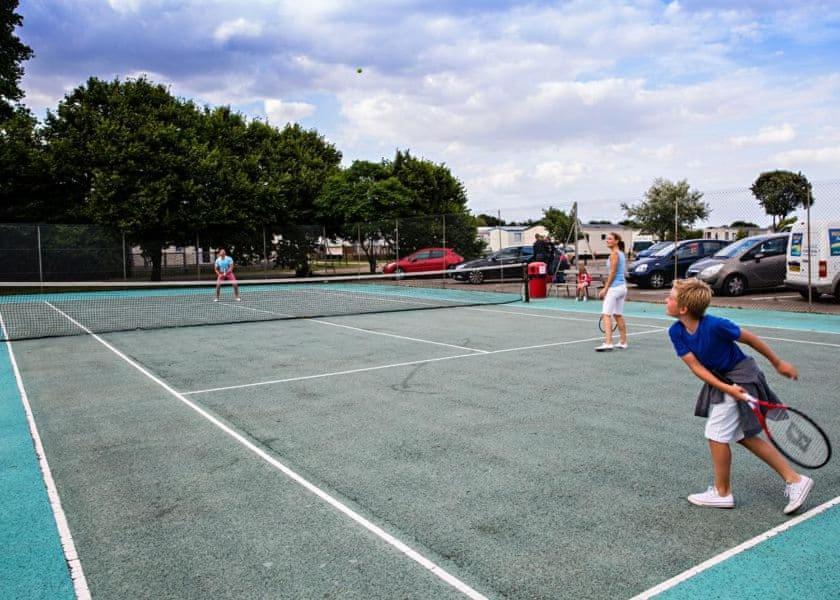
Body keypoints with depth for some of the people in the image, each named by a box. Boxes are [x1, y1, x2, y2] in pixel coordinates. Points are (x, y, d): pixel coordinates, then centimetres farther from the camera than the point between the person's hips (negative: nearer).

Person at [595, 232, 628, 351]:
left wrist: (605, 288, -15)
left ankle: (608, 343, -22)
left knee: (607, 314, -13)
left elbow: (612, 273, -16)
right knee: (618, 315, 16)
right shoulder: (621, 253, 15)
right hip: (622, 286, 10)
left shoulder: (614, 254, -11)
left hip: (614, 287, -10)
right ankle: (623, 342, 21)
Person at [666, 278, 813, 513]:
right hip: (720, 380, 7)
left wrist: (778, 363, -2)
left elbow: (749, 338, -14)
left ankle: (722, 492, 17)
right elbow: (696, 366, -13)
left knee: (716, 434, -3)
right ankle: (794, 480, 26)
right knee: (743, 436, 16)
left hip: (741, 377, -7)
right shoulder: (676, 332, -12)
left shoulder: (714, 325, -30)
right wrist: (725, 388, -26)